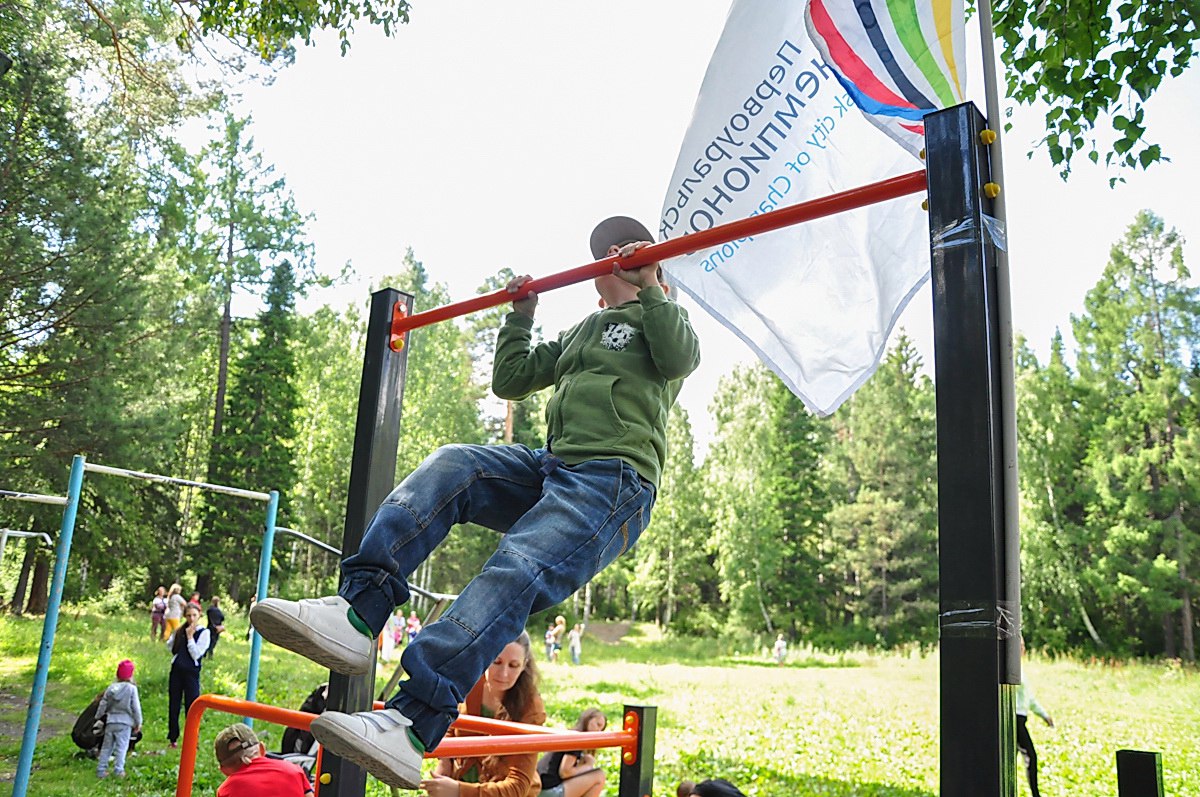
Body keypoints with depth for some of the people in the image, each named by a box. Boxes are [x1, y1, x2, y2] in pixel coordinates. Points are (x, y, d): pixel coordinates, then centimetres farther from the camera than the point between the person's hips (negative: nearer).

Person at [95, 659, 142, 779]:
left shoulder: (111, 687, 5)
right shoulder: (132, 688, -8)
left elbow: (103, 705, 9)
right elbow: (136, 707, -7)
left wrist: (98, 718, 24)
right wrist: (138, 723, 2)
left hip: (110, 722, 4)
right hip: (125, 723, -4)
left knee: (106, 747, 14)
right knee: (121, 747, 1)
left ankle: (101, 770, 16)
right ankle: (118, 770, -3)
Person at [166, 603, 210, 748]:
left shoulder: (204, 632, -6)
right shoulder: (179, 630, 8)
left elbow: (196, 654, -12)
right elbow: (170, 646, 2)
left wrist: (190, 637, -13)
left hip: (191, 672, -4)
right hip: (176, 670, 4)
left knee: (191, 706, -3)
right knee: (173, 706, 10)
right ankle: (173, 738, 23)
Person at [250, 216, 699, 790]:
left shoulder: (660, 319, 14)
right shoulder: (582, 334, 33)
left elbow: (680, 359, -12)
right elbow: (509, 381, 32)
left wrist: (650, 286, -11)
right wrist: (520, 312, 28)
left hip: (616, 481, -7)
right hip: (552, 467, 7)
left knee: (514, 572, -30)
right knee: (448, 467, -20)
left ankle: (413, 725, -41)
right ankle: (355, 612, -32)